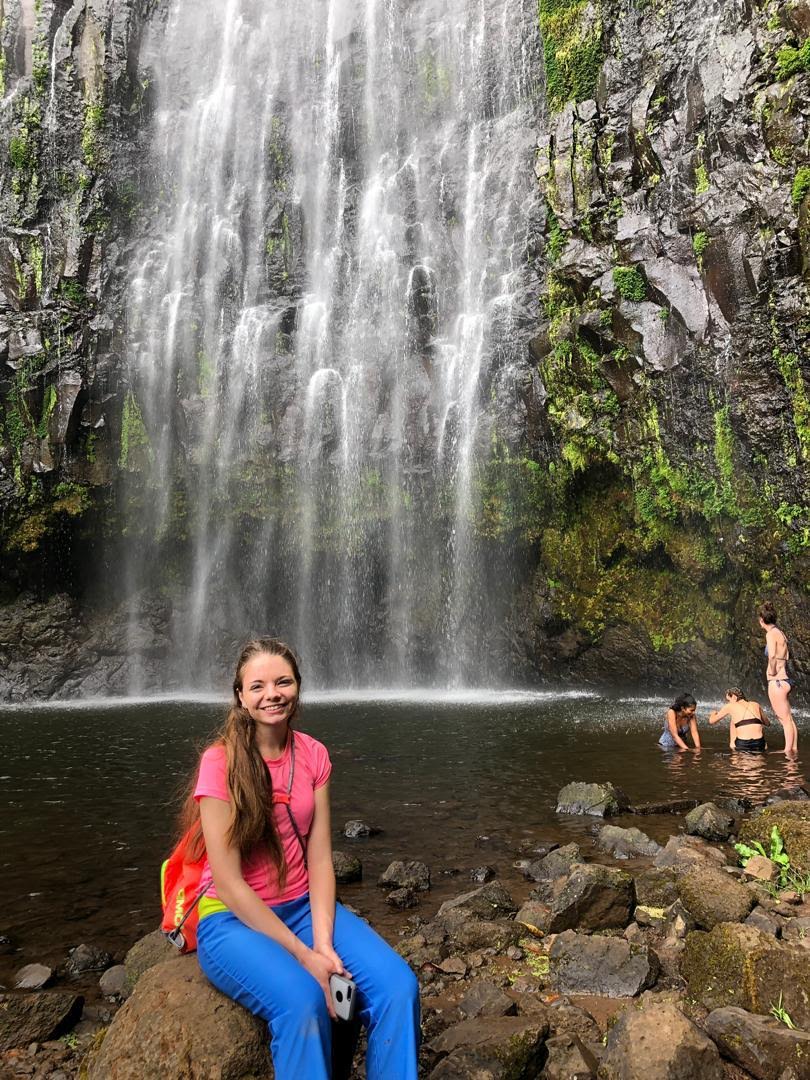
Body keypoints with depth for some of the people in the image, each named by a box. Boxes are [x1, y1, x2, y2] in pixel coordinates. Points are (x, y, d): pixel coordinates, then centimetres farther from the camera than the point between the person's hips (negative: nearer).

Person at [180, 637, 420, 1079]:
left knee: (398, 986, -20)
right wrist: (301, 954, -18)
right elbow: (228, 882, -16)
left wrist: (324, 944, -17)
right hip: (234, 919, -4)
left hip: (303, 908, 5)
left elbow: (319, 860, -2)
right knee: (303, 1001, -34)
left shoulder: (313, 755, 0)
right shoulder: (221, 761, -15)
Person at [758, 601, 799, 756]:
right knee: (788, 719, 15)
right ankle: (793, 750, 22)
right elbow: (787, 656, 16)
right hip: (784, 679, 9)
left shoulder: (771, 634, -13)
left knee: (786, 720, -4)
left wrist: (772, 672, -13)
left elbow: (772, 656, -27)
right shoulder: (780, 633, 13)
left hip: (776, 681, -9)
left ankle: (789, 752, 0)